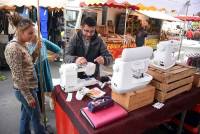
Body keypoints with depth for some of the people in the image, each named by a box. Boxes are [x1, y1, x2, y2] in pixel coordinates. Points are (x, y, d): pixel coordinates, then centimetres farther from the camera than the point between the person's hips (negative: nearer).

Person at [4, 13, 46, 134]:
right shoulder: (13, 48, -23)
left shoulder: (22, 44, 5)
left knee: (25, 116, 22)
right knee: (36, 118, 10)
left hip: (29, 87, 9)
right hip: (25, 90, -8)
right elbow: (18, 77, -22)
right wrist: (29, 96, -18)